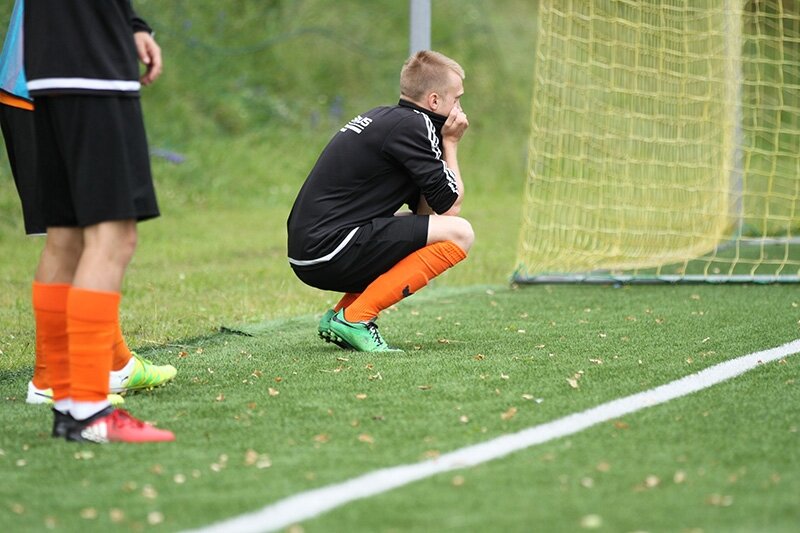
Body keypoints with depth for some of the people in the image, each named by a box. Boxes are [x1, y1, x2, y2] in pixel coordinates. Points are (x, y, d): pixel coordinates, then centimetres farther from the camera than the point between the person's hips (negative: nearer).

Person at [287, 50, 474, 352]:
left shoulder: (384, 118, 20)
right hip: (331, 252, -10)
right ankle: (356, 317, -10)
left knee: (419, 228, 29)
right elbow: (450, 206, -6)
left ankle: (339, 316, 14)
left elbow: (424, 208, 19)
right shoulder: (412, 125, -9)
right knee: (458, 233, -10)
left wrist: (443, 142, 12)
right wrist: (450, 143, 7)